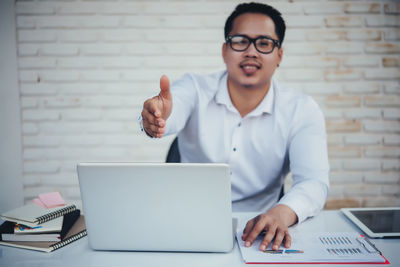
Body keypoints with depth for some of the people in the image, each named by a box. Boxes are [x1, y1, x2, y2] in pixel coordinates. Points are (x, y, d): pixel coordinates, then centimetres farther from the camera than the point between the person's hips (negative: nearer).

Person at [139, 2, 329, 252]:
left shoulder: (302, 110, -1)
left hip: (257, 231, 1)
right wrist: (157, 115, -47)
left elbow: (314, 182, -11)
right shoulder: (195, 88, 0)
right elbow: (174, 110, -22)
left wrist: (283, 212, -32)